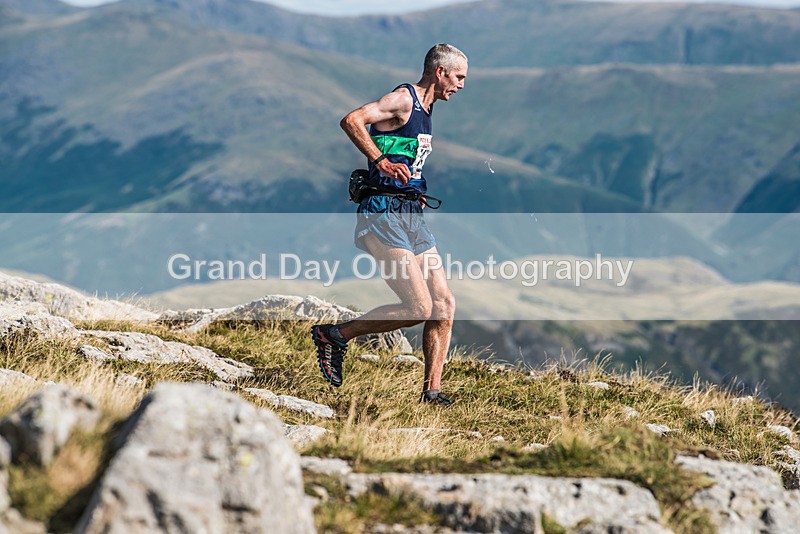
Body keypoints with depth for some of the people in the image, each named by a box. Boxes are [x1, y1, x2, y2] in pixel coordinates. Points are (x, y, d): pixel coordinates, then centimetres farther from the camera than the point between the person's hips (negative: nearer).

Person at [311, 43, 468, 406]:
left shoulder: (425, 107, 21)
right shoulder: (403, 99, -9)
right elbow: (351, 121, -23)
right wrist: (382, 161, -30)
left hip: (411, 215, 10)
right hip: (385, 214, -10)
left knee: (444, 305, 2)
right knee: (419, 308, -14)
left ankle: (431, 391, 8)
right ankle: (334, 336, -1)